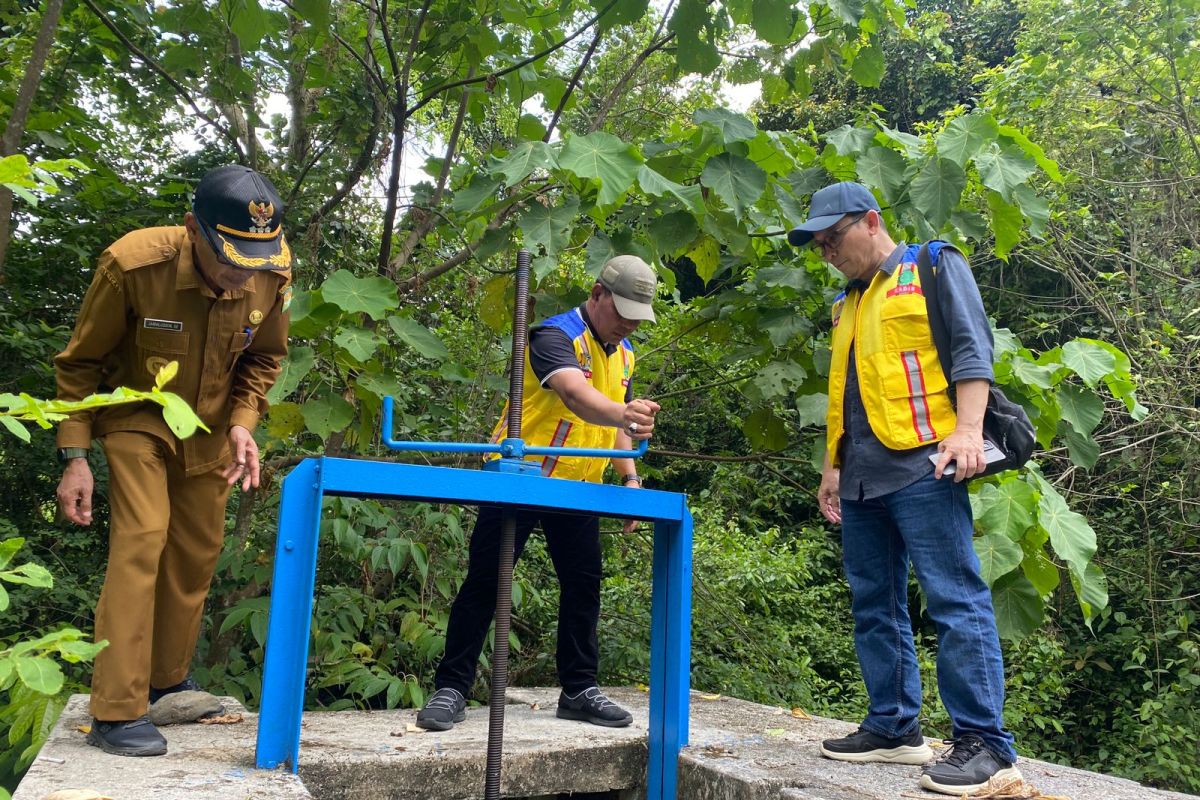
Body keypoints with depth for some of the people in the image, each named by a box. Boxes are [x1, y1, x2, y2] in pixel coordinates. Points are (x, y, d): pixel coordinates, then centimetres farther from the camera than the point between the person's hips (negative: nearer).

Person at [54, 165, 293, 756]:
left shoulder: (271, 274, -21)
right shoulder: (132, 264, -29)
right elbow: (80, 363, -14)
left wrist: (242, 423, -15)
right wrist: (75, 455, -15)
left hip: (210, 429, 4)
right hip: (136, 419, -4)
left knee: (198, 552, 10)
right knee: (141, 540, -18)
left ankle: (167, 680, 30)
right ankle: (116, 713, -8)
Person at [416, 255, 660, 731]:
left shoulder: (623, 353, 8)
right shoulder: (556, 336, -18)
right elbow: (574, 393, -39)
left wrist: (630, 476, 4)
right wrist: (622, 414, -58)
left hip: (579, 487, 7)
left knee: (584, 585, 8)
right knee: (484, 583, -2)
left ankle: (578, 690, 21)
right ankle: (451, 689, 8)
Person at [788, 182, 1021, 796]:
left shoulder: (933, 267, 5)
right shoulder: (847, 303, 24)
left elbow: (971, 350, -6)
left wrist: (967, 429, -19)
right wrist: (832, 466, 22)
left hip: (921, 467, -8)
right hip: (863, 478, 8)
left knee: (954, 600, -8)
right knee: (874, 606, 9)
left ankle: (985, 744, -3)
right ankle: (893, 728, 18)